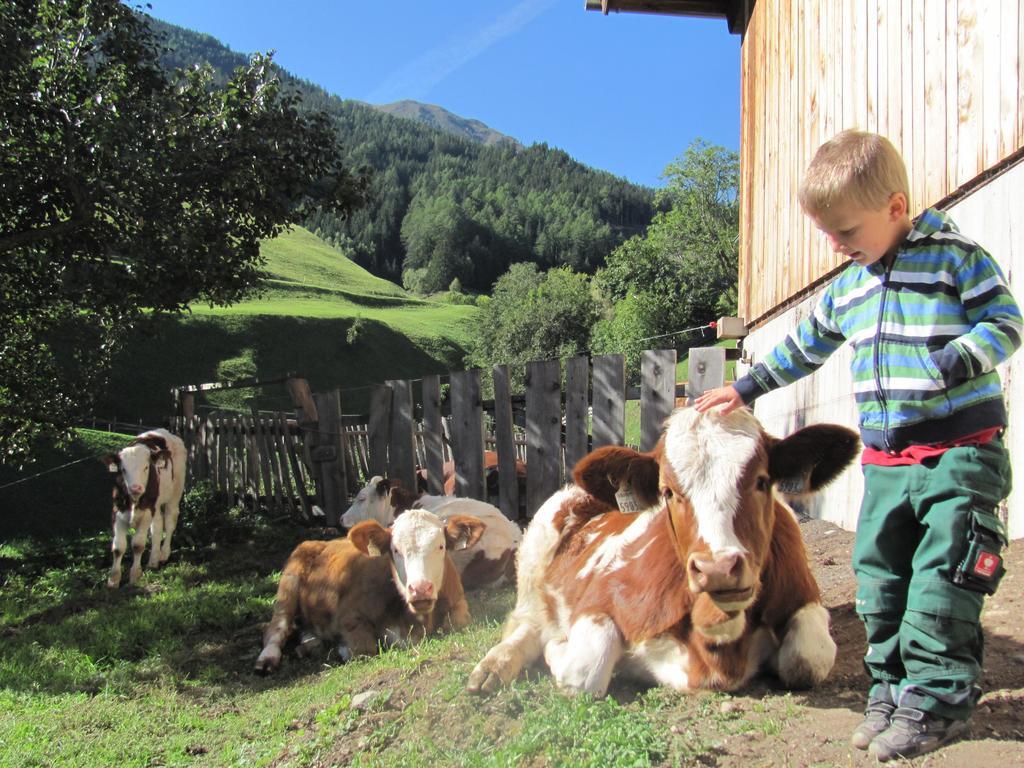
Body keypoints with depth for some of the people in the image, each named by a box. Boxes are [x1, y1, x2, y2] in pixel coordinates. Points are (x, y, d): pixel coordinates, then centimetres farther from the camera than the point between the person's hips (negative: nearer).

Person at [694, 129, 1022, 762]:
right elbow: (806, 345, 25)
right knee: (879, 574, 6)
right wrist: (746, 389, 25)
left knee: (941, 576, -7)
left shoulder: (956, 256, -4)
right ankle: (891, 688, 18)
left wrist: (947, 364, -22)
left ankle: (936, 699, 4)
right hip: (886, 459, 6)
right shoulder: (848, 284, 14)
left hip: (961, 448, -6)